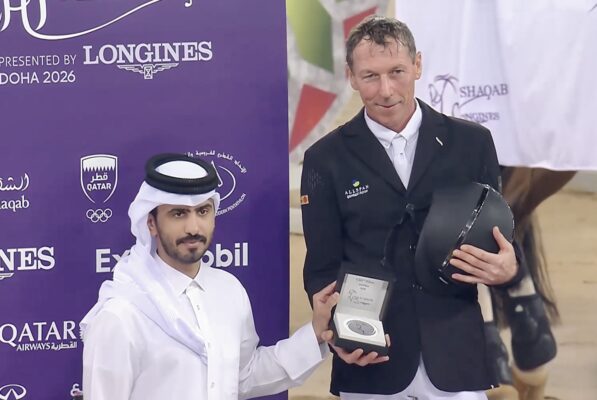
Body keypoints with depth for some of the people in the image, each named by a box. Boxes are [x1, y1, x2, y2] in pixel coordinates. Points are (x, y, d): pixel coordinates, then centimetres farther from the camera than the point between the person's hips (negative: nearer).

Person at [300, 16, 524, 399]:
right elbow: (322, 267, 3)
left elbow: (500, 243, 8)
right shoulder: (326, 158, 1)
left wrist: (508, 268, -14)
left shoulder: (471, 142, 3)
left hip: (456, 357, 1)